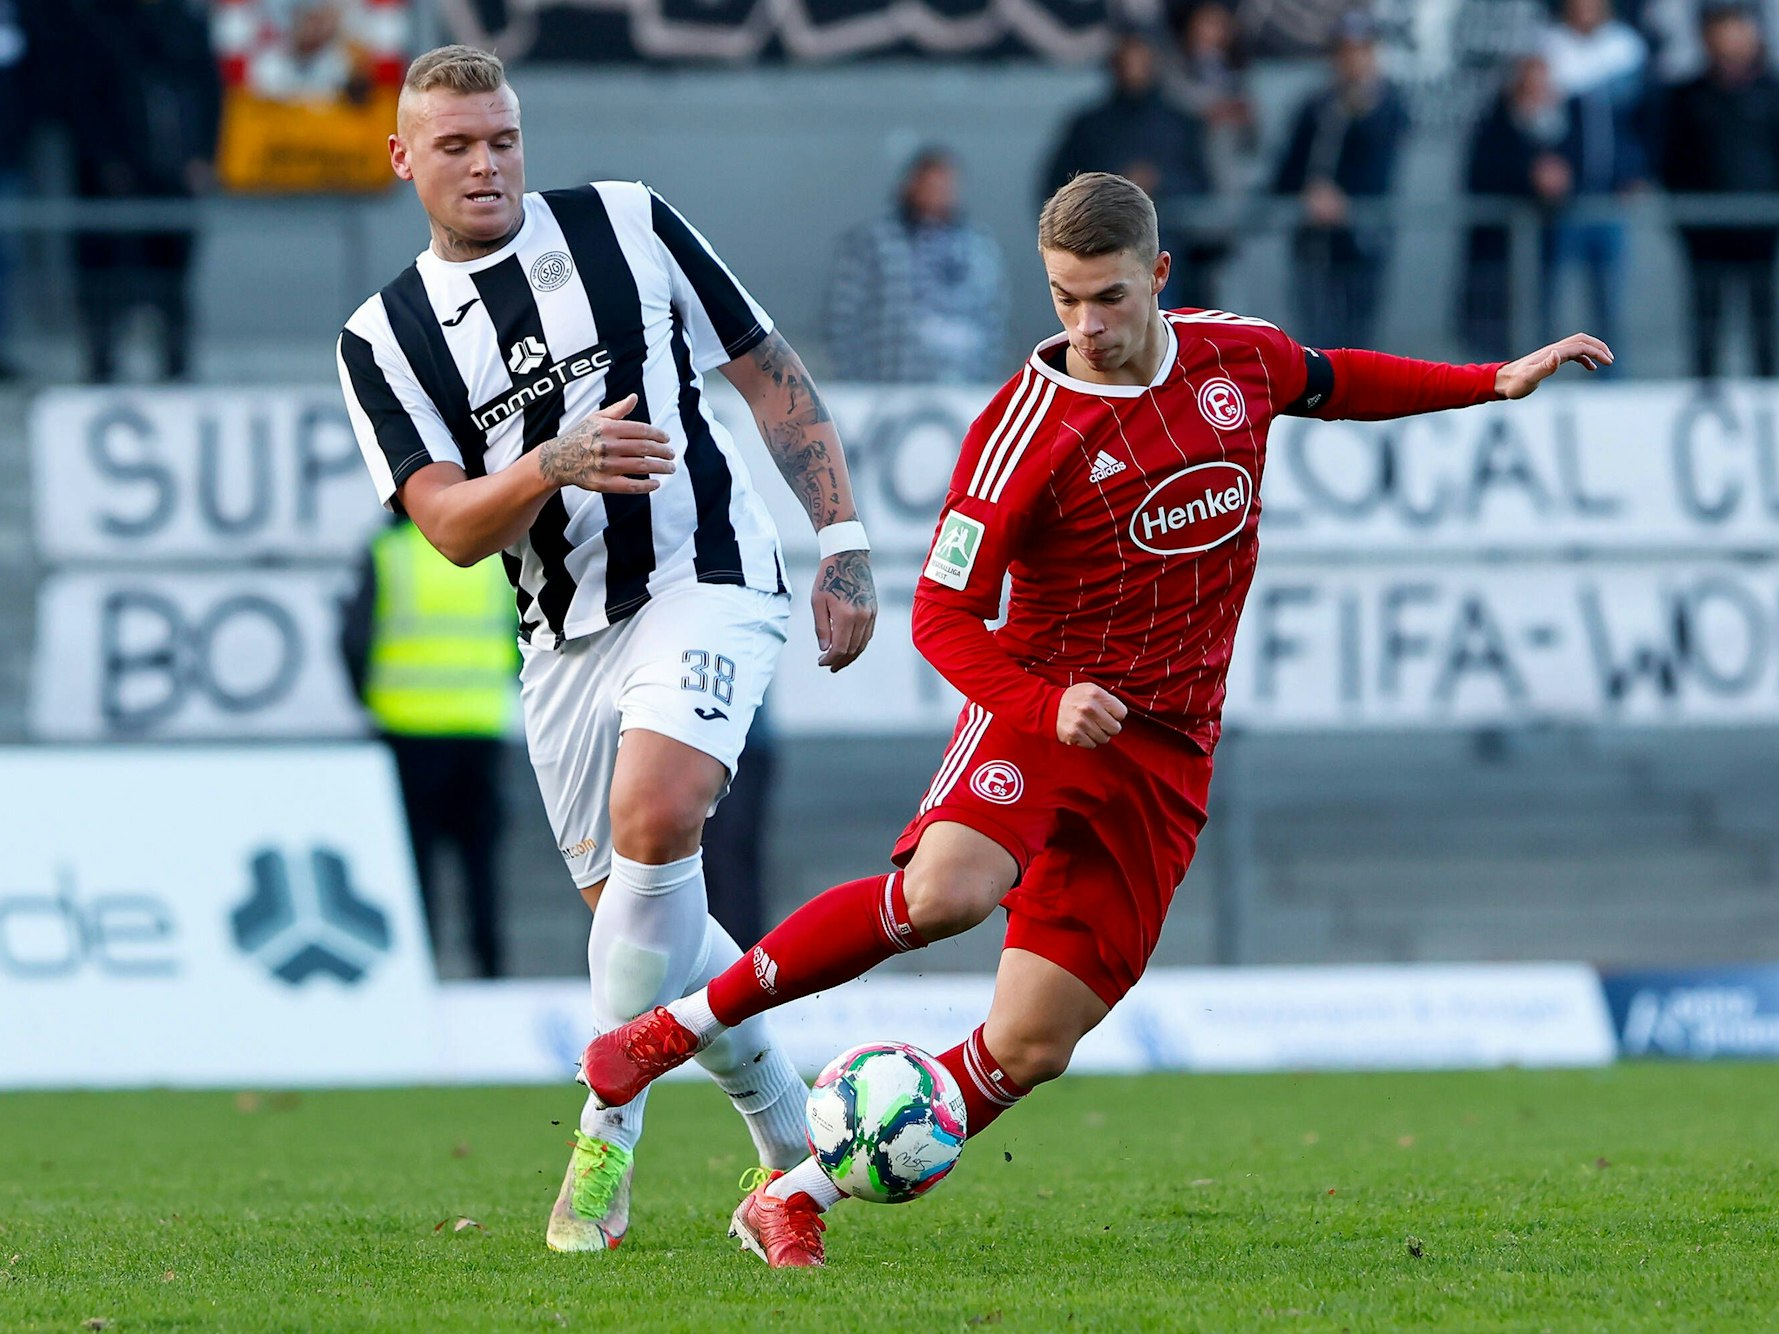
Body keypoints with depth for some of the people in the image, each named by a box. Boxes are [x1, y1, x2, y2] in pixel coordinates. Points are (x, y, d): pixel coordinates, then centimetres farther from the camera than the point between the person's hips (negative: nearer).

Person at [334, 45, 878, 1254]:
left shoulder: (627, 224, 1)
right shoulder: (384, 337, 4)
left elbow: (772, 374, 8)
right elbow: (453, 528, -6)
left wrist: (843, 542, 1)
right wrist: (550, 465, -26)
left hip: (706, 578, -4)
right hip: (565, 640, 4)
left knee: (653, 817, -27)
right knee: (636, 910, 6)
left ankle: (607, 1138, -18)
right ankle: (793, 1141, 26)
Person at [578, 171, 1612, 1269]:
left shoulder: (1240, 356, 4)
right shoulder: (1028, 429, -13)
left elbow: (1332, 382, 28)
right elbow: (944, 615, -12)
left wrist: (1496, 383, 26)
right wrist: (1048, 702, -28)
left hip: (1166, 755, 5)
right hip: (1045, 705, -5)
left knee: (1030, 1047, -6)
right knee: (948, 889, -36)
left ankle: (794, 1201, 3)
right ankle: (677, 1029, -21)